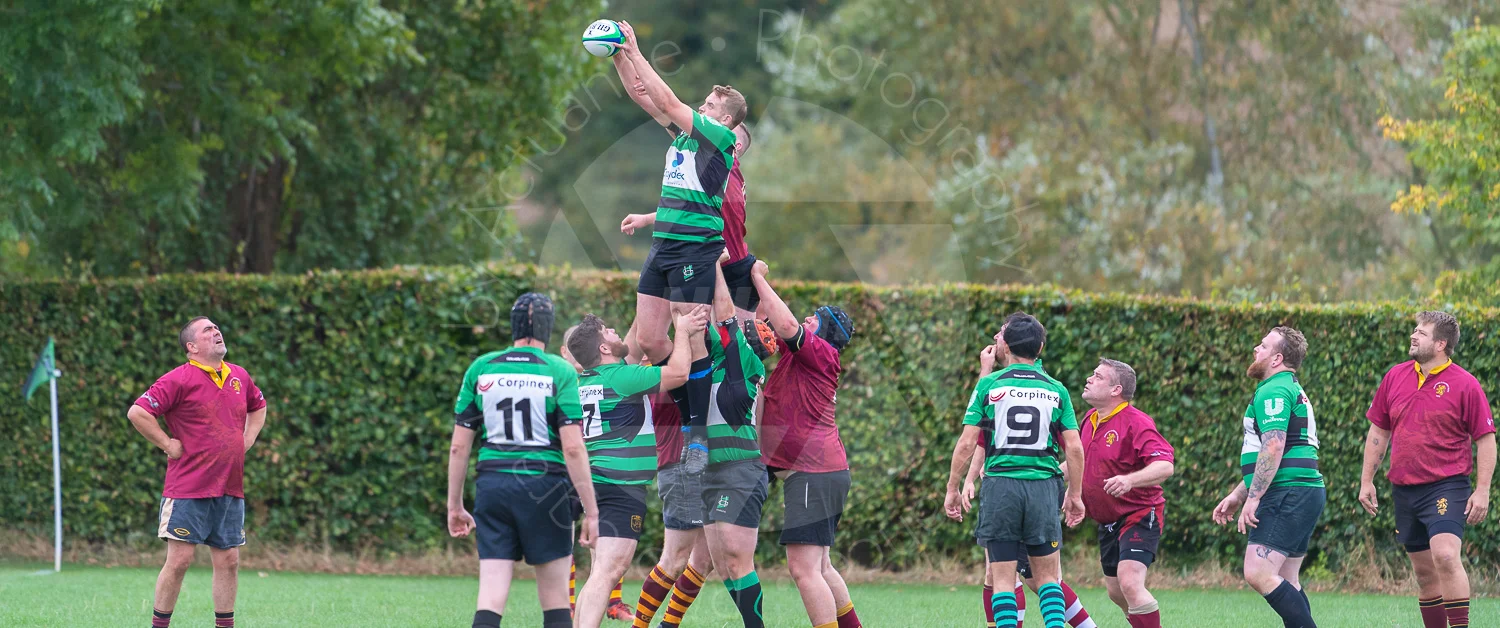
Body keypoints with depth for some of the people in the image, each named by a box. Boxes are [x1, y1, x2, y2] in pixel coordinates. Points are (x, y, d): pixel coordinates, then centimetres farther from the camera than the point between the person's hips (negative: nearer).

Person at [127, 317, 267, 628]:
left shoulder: (239, 377, 11)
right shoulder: (179, 380, -10)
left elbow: (258, 407, 32)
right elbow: (137, 413, -17)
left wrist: (246, 441, 17)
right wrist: (168, 445, -12)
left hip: (230, 490, 6)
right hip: (189, 490, -6)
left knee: (228, 561, 6)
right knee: (179, 560, -6)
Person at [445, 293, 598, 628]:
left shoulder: (480, 369, 6)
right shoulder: (559, 371, -4)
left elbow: (459, 445, 6)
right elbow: (573, 447, -10)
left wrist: (455, 505, 15)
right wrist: (591, 511, -6)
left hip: (492, 485, 2)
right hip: (543, 486, -2)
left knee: (491, 597, -1)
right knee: (554, 599, 7)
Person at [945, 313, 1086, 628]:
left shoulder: (989, 385, 0)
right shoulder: (1056, 390, 5)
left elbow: (966, 444, -3)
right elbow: (1074, 448, 2)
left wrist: (952, 489, 6)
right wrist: (1075, 494, 12)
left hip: (1000, 484, -2)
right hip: (1043, 485, 2)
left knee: (1002, 578, 2)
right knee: (1047, 576, 10)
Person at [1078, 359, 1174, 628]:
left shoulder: (1135, 422, -19)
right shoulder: (1090, 419, 7)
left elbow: (1164, 466, -30)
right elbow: (1081, 460, 27)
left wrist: (1130, 480, -45)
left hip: (1140, 515, -9)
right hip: (1108, 522, 9)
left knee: (1130, 584, -24)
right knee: (1116, 591, 14)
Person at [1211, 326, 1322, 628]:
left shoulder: (1274, 391, -10)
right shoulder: (1291, 389, 25)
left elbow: (1273, 448, -21)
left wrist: (1252, 498, -19)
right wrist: (1237, 495, 30)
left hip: (1288, 495, -11)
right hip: (1306, 493, 11)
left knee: (1258, 573, -17)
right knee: (1285, 583, 10)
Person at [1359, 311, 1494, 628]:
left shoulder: (1465, 385, -6)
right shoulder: (1395, 377, 8)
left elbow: (1486, 439, -5)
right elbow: (1378, 432, 16)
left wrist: (1482, 490, -11)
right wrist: (1367, 481, 13)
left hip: (1446, 486, -6)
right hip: (1404, 491, 6)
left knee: (1445, 555, -25)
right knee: (1424, 572, 9)